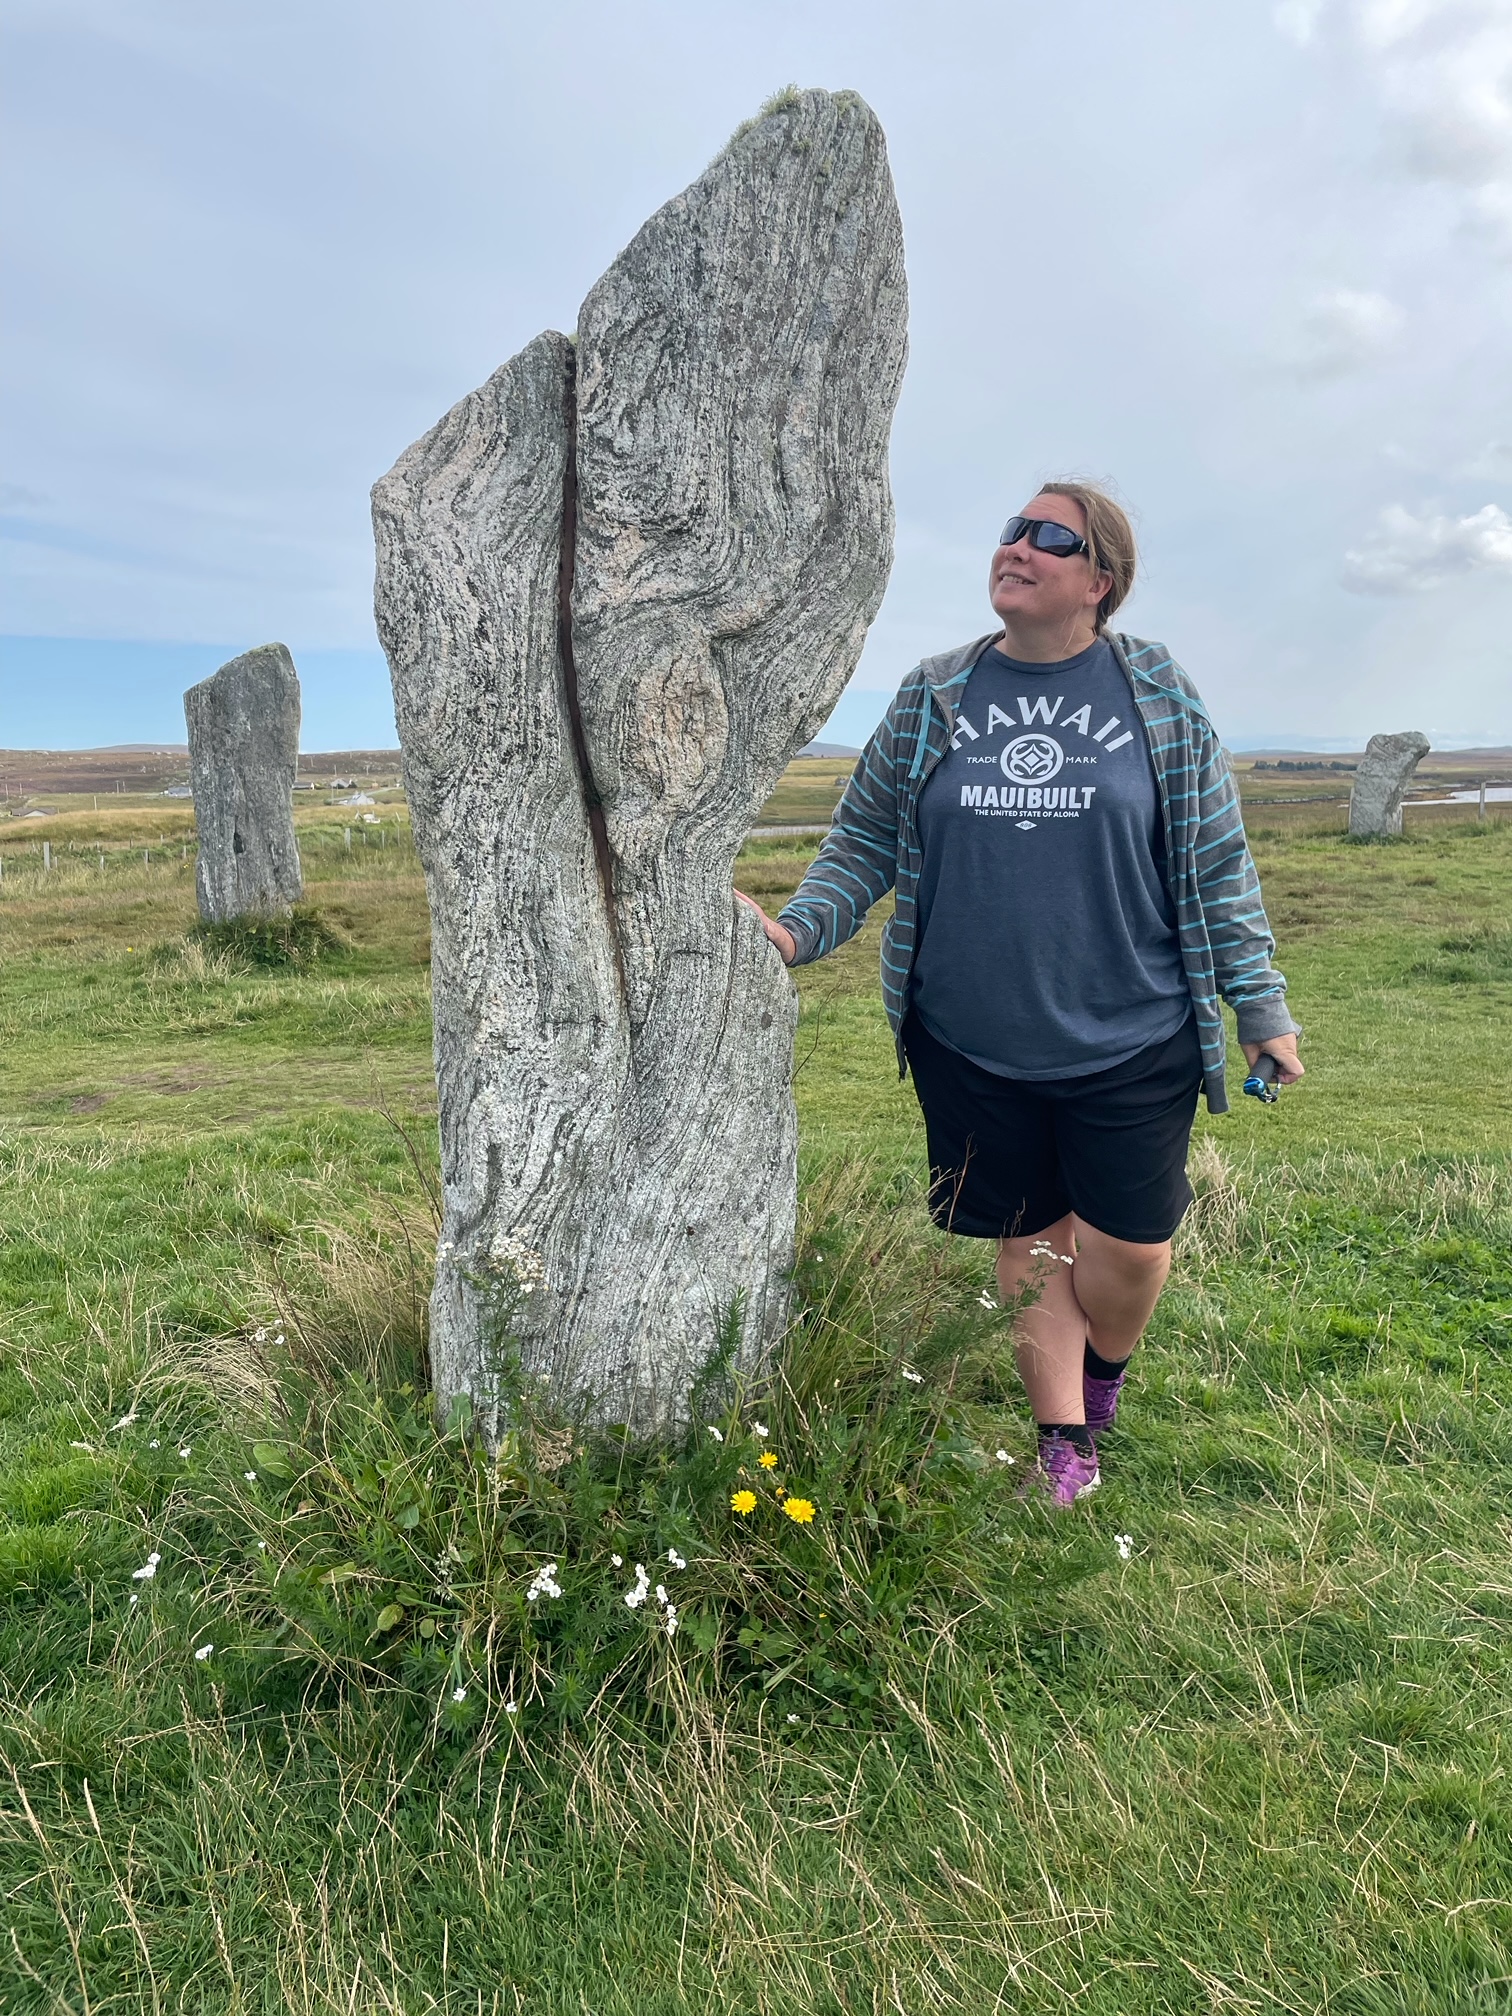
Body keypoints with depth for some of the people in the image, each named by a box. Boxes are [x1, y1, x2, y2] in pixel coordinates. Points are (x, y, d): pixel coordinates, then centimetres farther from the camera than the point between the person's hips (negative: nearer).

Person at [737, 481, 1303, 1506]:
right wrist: (798, 930, -7)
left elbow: (1218, 863, 3)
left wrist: (1261, 1007, 4)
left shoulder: (1160, 694, 0)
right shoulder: (933, 696, 4)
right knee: (1028, 1242, 12)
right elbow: (866, 840, 9)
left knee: (1130, 1249, 3)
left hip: (1130, 1043, -1)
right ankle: (1063, 1435, 32)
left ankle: (1102, 1373, 38)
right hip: (972, 1045, 2)